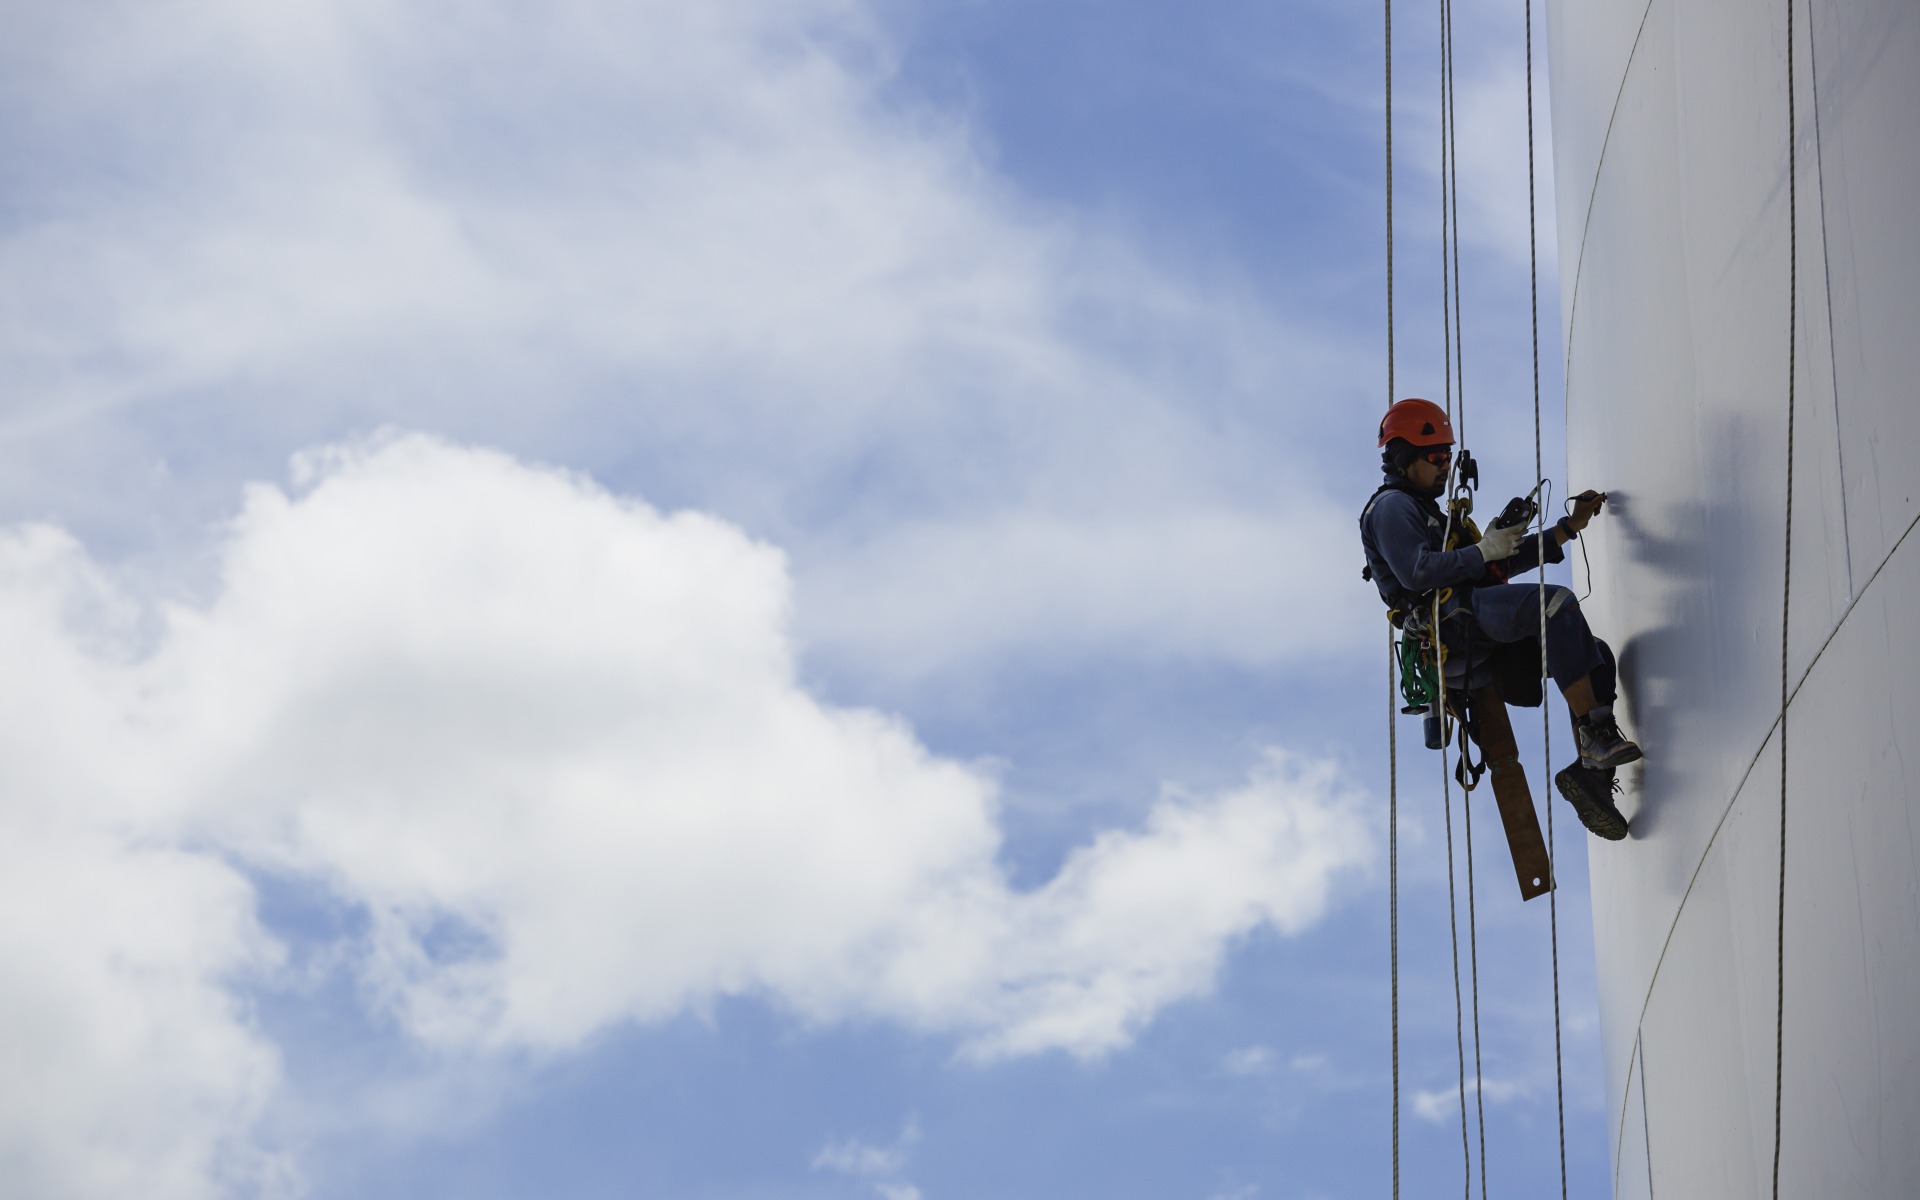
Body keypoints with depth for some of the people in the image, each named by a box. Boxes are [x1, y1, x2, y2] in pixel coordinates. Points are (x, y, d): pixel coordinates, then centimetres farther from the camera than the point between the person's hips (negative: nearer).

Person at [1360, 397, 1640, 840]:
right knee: (1555, 602, -31)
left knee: (1597, 654, -4)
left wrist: (1570, 526, 23)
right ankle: (1596, 734, -36)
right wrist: (1484, 550, -11)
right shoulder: (1390, 507, 6)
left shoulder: (1430, 513, 36)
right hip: (1451, 622, -10)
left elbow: (1508, 562, 31)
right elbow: (1417, 572, -13)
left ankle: (1590, 772, -15)